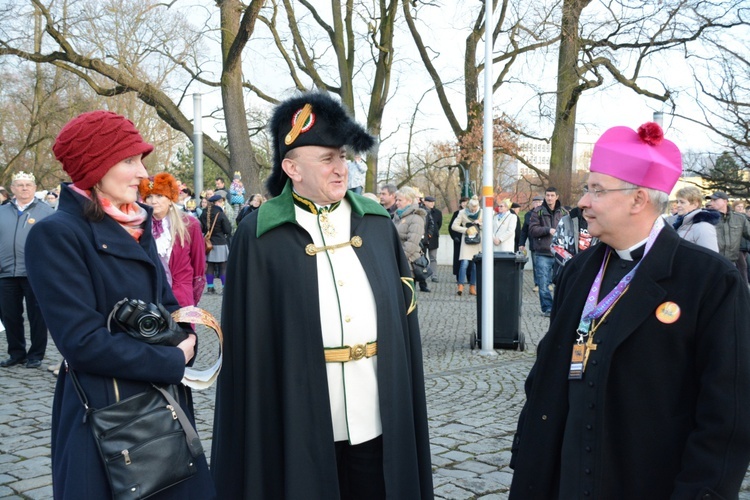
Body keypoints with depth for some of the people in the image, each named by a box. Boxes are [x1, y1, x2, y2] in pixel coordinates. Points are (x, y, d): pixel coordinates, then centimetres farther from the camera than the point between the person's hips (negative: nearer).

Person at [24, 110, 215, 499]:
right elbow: (83, 341, -21)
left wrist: (183, 341, -8)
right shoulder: (56, 234, -15)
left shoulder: (135, 227, 9)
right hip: (106, 413, -7)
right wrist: (173, 361, -15)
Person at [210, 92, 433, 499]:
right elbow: (251, 336, -4)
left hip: (379, 414, 3)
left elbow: (402, 304, 10)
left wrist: (406, 399, 8)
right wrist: (252, 423, -5)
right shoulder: (260, 235, -4)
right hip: (302, 416, -3)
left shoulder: (377, 222, 7)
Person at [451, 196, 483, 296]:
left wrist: (480, 223, -10)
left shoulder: (481, 213, 6)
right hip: (466, 241, -2)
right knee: (464, 263, -15)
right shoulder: (463, 213, 0)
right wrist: (465, 230, -11)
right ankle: (460, 286, -12)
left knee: (475, 265, 4)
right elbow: (454, 226, -1)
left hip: (478, 242, 2)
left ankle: (472, 288, 11)